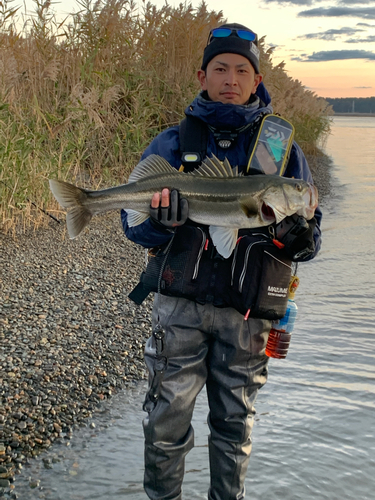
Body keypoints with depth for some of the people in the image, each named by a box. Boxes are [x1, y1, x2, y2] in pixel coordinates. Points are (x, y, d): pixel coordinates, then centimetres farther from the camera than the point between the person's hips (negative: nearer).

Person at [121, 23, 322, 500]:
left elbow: (310, 241, 4)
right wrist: (161, 220, -26)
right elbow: (134, 224, -3)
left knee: (234, 420, 14)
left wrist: (299, 236, -20)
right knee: (167, 417, 6)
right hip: (181, 302, 0)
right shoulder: (170, 144, 1)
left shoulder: (282, 148, 3)